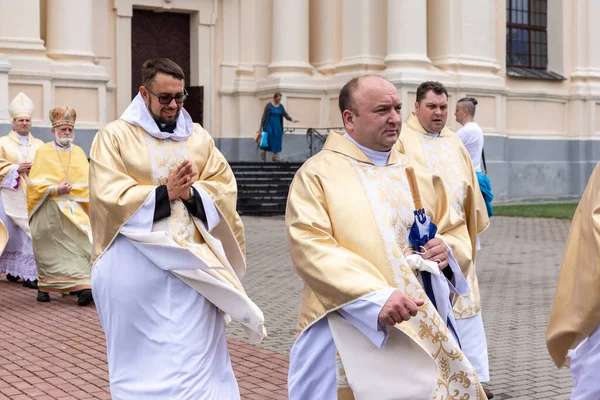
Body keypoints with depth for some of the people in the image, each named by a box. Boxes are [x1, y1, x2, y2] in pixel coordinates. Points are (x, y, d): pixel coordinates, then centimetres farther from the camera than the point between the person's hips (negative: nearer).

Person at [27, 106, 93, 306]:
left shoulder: (79, 152, 10)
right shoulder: (44, 152, 1)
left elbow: (87, 181, 7)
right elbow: (35, 183, -5)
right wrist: (55, 189, -18)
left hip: (74, 208, 2)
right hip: (50, 209, -2)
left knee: (77, 243, -11)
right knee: (50, 250, 0)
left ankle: (81, 285, -12)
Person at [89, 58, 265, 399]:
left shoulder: (199, 137, 11)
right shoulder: (115, 136, 0)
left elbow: (225, 188, 5)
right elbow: (109, 197, -10)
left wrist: (191, 193, -15)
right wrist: (164, 193, -17)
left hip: (192, 263, 3)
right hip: (136, 267, -3)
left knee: (195, 354, 4)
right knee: (142, 357, 4)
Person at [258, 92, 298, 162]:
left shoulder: (281, 106, 8)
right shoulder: (269, 105, -6)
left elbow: (285, 114, 5)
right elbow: (264, 116, -5)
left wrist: (291, 119, -11)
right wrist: (262, 126, -8)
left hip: (277, 126, 4)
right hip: (269, 125, -4)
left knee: (277, 140, 0)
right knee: (268, 138, -8)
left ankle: (275, 156, 5)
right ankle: (264, 152, 12)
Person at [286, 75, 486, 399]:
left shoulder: (417, 175, 12)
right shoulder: (317, 174, -5)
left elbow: (456, 232, 16)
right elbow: (311, 250, -16)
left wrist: (448, 250, -8)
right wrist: (375, 297, -26)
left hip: (421, 330, 5)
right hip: (349, 335, -4)